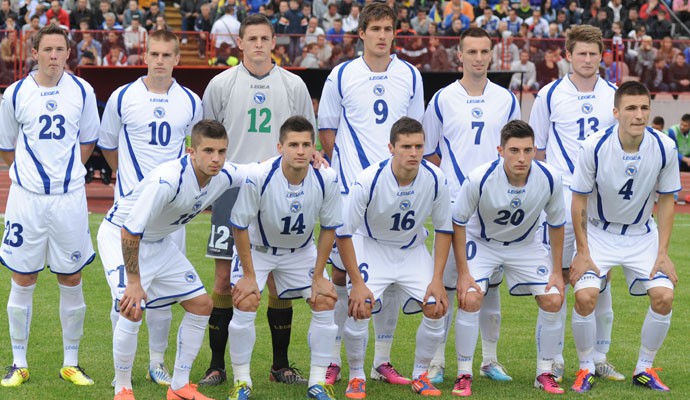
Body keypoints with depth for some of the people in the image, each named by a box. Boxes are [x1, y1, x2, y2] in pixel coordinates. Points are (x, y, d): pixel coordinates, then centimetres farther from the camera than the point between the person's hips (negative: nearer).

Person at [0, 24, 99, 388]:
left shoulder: (82, 92, 1)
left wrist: (65, 172, 7)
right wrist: (34, 172, 9)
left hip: (69, 197, 1)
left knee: (71, 280, 5)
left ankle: (71, 363, 16)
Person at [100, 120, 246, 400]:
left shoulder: (225, 176, -14)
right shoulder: (168, 180, -37)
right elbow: (130, 231, -32)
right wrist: (134, 282, -26)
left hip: (159, 242, 8)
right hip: (118, 236, -8)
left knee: (201, 305, 4)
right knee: (132, 311, -23)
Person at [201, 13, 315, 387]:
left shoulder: (293, 86, 7)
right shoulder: (222, 84, 4)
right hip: (231, 191, -1)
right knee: (225, 279, -2)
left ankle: (281, 366, 13)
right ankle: (217, 366, 6)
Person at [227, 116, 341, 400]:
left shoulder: (327, 179, -23)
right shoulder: (257, 177, -31)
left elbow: (329, 228, -8)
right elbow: (240, 226, -19)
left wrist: (318, 275, -8)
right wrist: (248, 275, -17)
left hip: (301, 251, 3)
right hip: (257, 248, -3)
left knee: (325, 301, -9)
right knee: (246, 303, -19)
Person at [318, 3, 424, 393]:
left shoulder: (410, 76, 6)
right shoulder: (341, 76, 1)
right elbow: (327, 128, 8)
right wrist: (344, 166, 1)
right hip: (349, 188, -2)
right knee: (341, 272, -2)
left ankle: (383, 360, 14)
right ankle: (333, 359, 8)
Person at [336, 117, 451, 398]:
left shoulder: (435, 179, -19)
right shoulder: (369, 180, -28)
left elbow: (443, 229, -4)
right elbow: (344, 232, -19)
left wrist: (437, 279, -10)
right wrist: (357, 282, -19)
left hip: (413, 249, 3)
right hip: (371, 246, -3)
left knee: (437, 309, -12)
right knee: (360, 308, -23)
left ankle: (420, 375, 9)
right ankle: (356, 377, -1)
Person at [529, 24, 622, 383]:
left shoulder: (613, 96, 7)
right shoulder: (550, 95, 1)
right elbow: (536, 149, 8)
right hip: (560, 199, -2)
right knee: (558, 277, -1)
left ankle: (599, 359, 13)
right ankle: (554, 361, 7)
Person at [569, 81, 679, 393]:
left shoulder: (664, 148, -16)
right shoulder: (594, 147, -22)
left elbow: (666, 201, -3)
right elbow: (579, 201, -11)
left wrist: (663, 253, -7)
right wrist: (583, 252, -12)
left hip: (642, 234, 2)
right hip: (599, 233, -2)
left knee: (663, 296, -14)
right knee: (585, 296, -21)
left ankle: (645, 369, 6)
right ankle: (586, 369, 2)